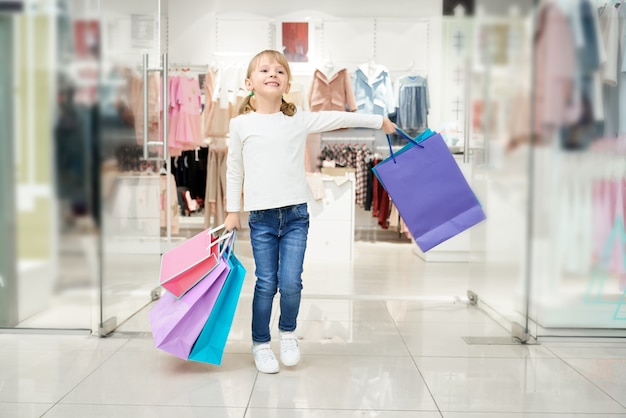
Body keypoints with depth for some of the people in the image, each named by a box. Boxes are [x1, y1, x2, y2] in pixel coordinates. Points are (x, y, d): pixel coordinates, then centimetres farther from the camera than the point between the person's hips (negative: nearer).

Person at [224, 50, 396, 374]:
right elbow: (234, 169, 10)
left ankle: (288, 332, 24)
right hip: (261, 217, -1)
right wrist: (232, 210, 11)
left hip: (296, 214, 1)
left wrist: (380, 121, 17)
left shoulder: (299, 120, 5)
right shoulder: (241, 124, 3)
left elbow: (339, 118, 12)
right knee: (266, 284, 1)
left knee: (291, 283, -4)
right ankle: (260, 344, 20)